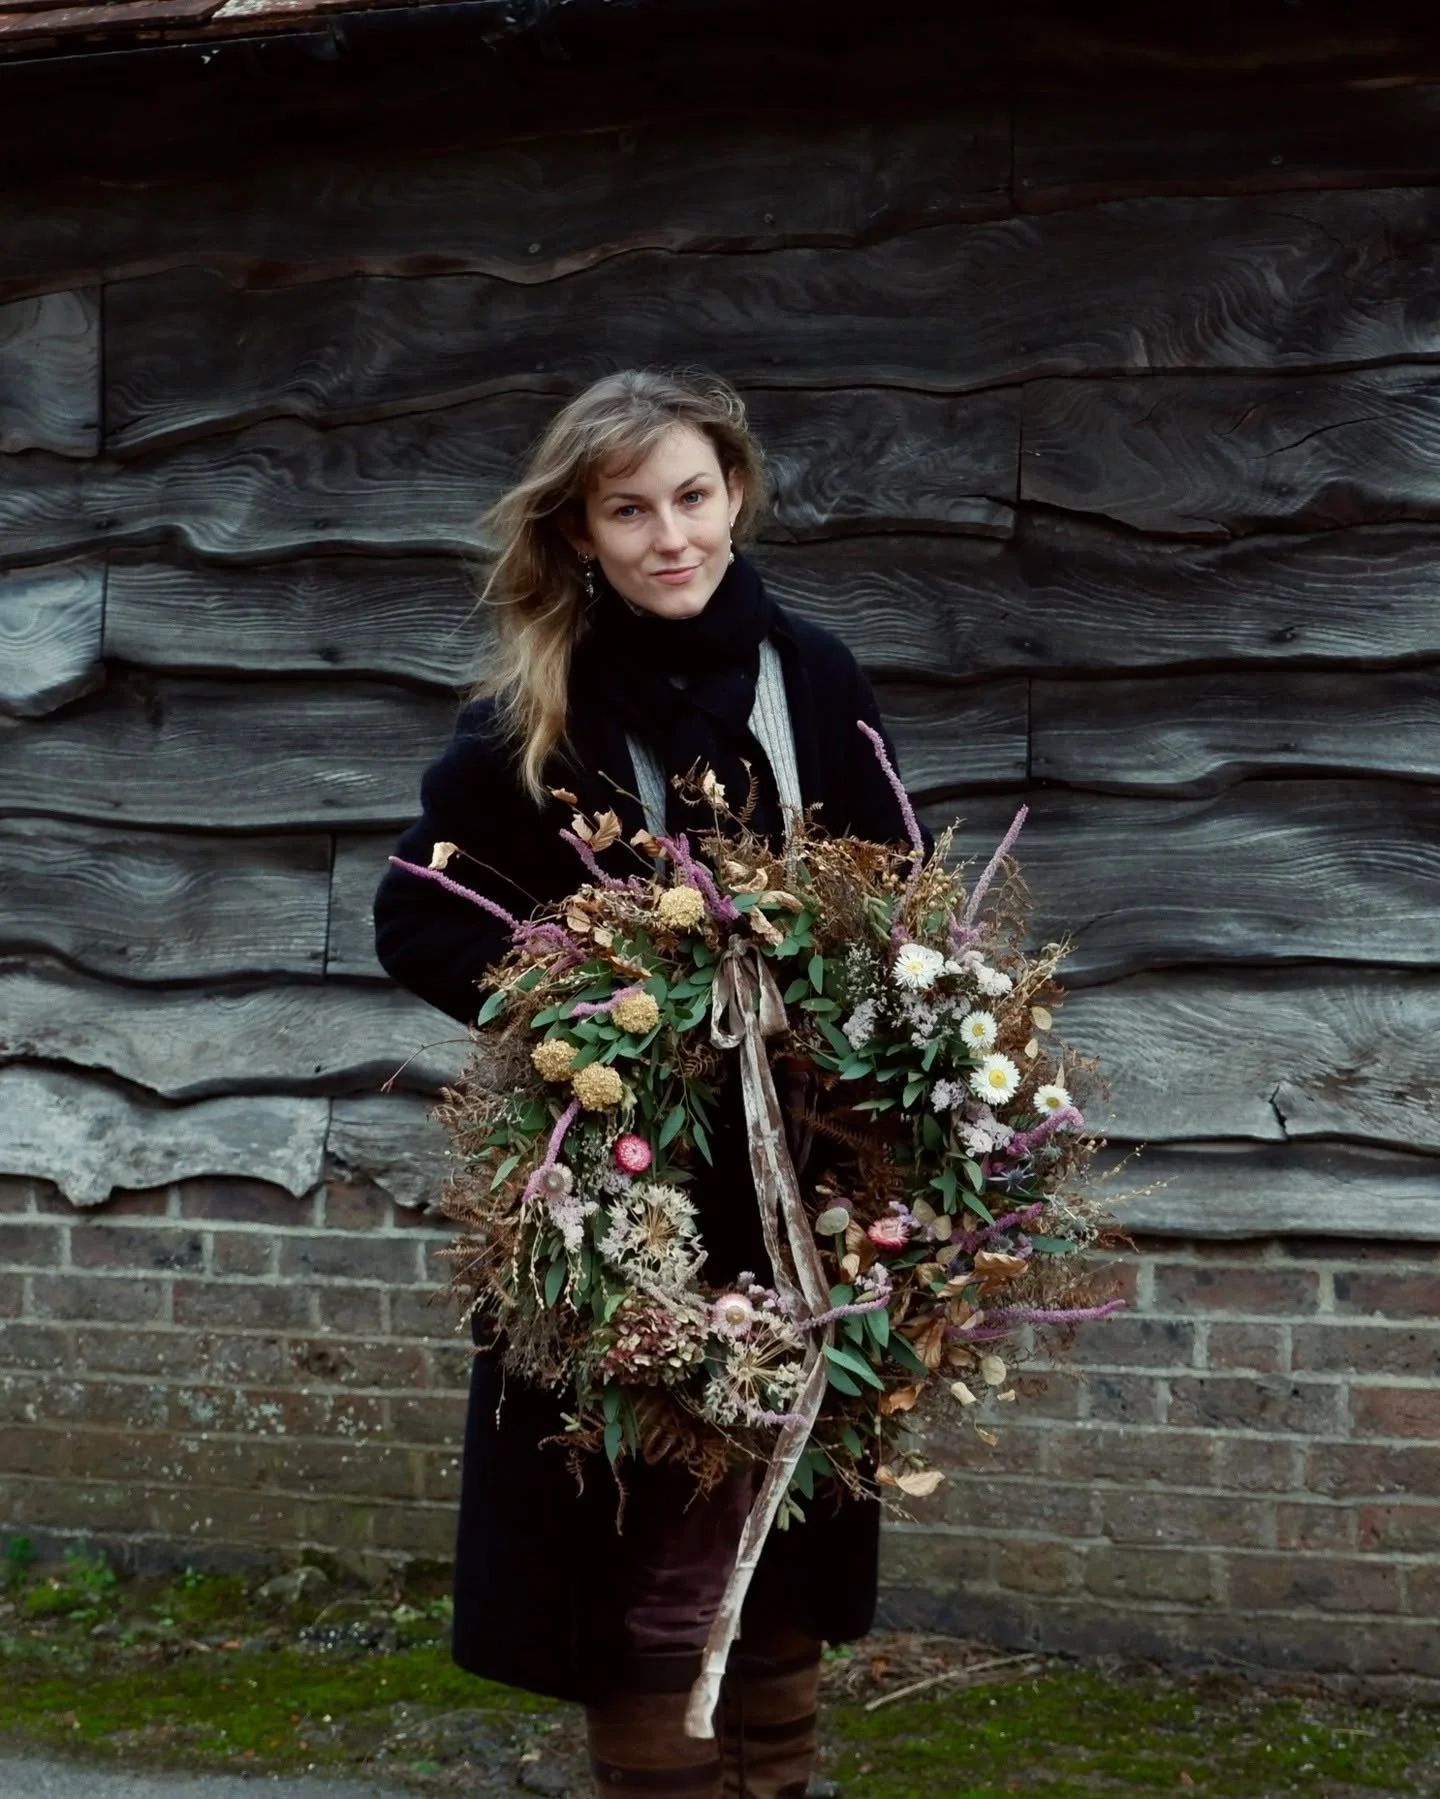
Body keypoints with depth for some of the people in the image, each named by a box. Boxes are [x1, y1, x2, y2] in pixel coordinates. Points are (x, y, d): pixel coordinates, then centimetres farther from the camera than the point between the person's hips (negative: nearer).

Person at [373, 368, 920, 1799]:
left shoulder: (811, 678, 1)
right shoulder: (531, 715, -5)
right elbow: (415, 920, 0)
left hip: (800, 1186, 3)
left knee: (787, 1529, 12)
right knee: (656, 1555, -3)